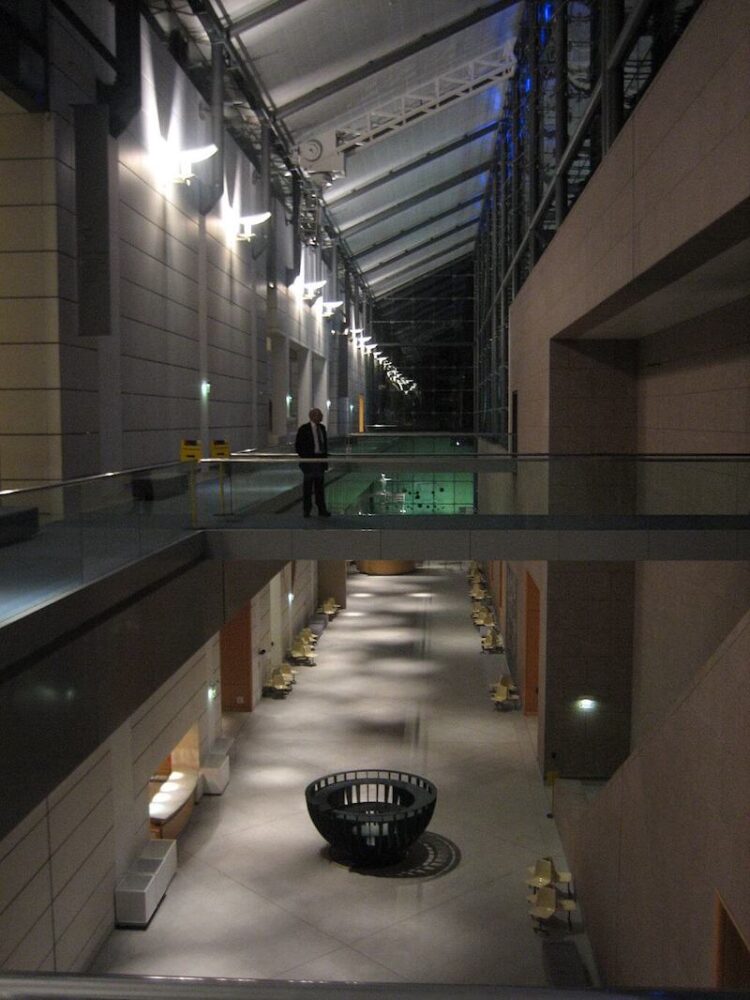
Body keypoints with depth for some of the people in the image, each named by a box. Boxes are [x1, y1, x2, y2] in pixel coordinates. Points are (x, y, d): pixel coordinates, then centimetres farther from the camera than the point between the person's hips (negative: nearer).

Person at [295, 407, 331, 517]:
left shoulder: (322, 428, 9)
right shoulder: (304, 429, -7)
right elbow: (298, 446, -5)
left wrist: (325, 457, 11)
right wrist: (304, 458, -9)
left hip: (320, 460, 5)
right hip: (309, 461, -5)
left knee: (320, 486, 7)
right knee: (308, 486, 2)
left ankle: (322, 510, 11)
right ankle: (306, 510, 10)